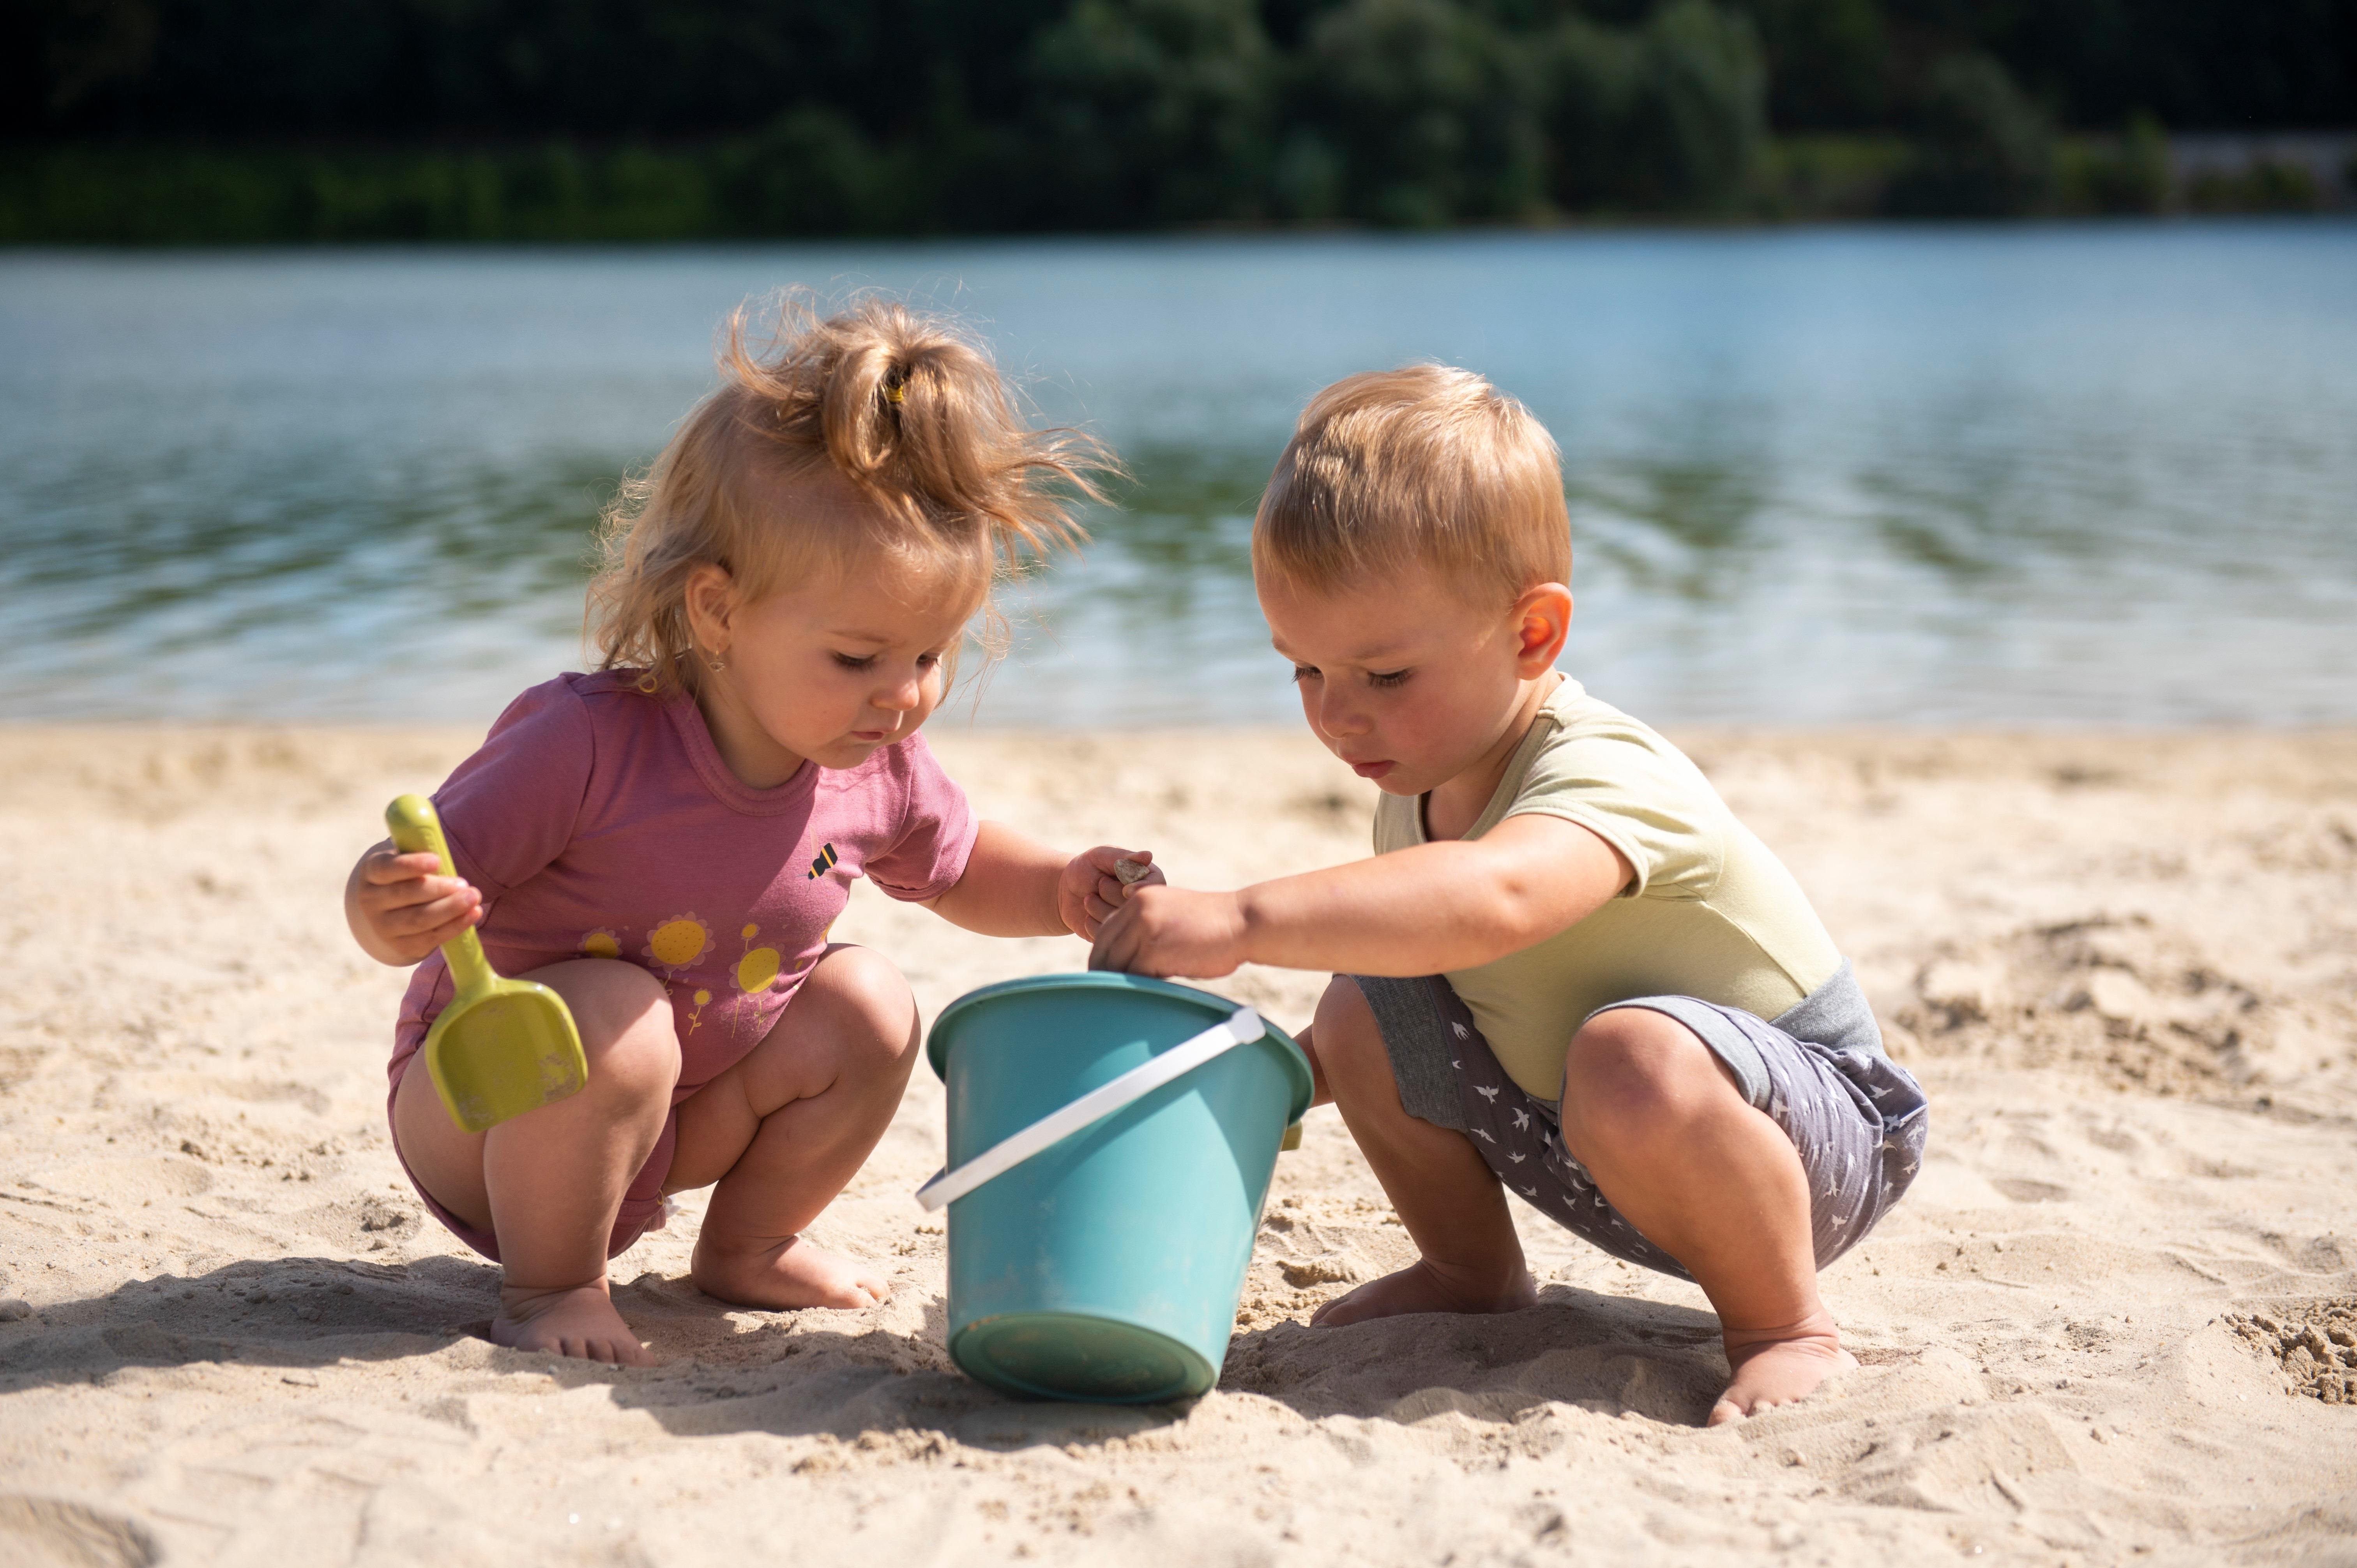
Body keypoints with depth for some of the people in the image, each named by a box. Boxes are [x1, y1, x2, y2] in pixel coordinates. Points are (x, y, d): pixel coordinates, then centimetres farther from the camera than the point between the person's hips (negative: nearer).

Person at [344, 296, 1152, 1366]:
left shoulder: (877, 774, -11)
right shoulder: (587, 744, -30)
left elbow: (955, 867, 12)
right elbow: (413, 888, -26)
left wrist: (1062, 892, -9)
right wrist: (390, 910, -51)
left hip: (676, 1121, 6)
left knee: (869, 1008, -10)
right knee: (611, 1019, -34)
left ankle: (745, 1246, 14)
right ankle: (547, 1283, -9)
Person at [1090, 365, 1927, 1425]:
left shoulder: (1605, 777, -30)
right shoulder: (1418, 793, -2)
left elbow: (1493, 900, -54)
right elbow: (1405, 947, 13)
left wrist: (1243, 922, -60)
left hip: (1822, 1136, -8)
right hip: (1597, 1158, 8)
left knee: (1630, 1059, -39)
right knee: (1364, 1012, -6)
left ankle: (1785, 1328, -16)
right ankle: (1473, 1274, 15)